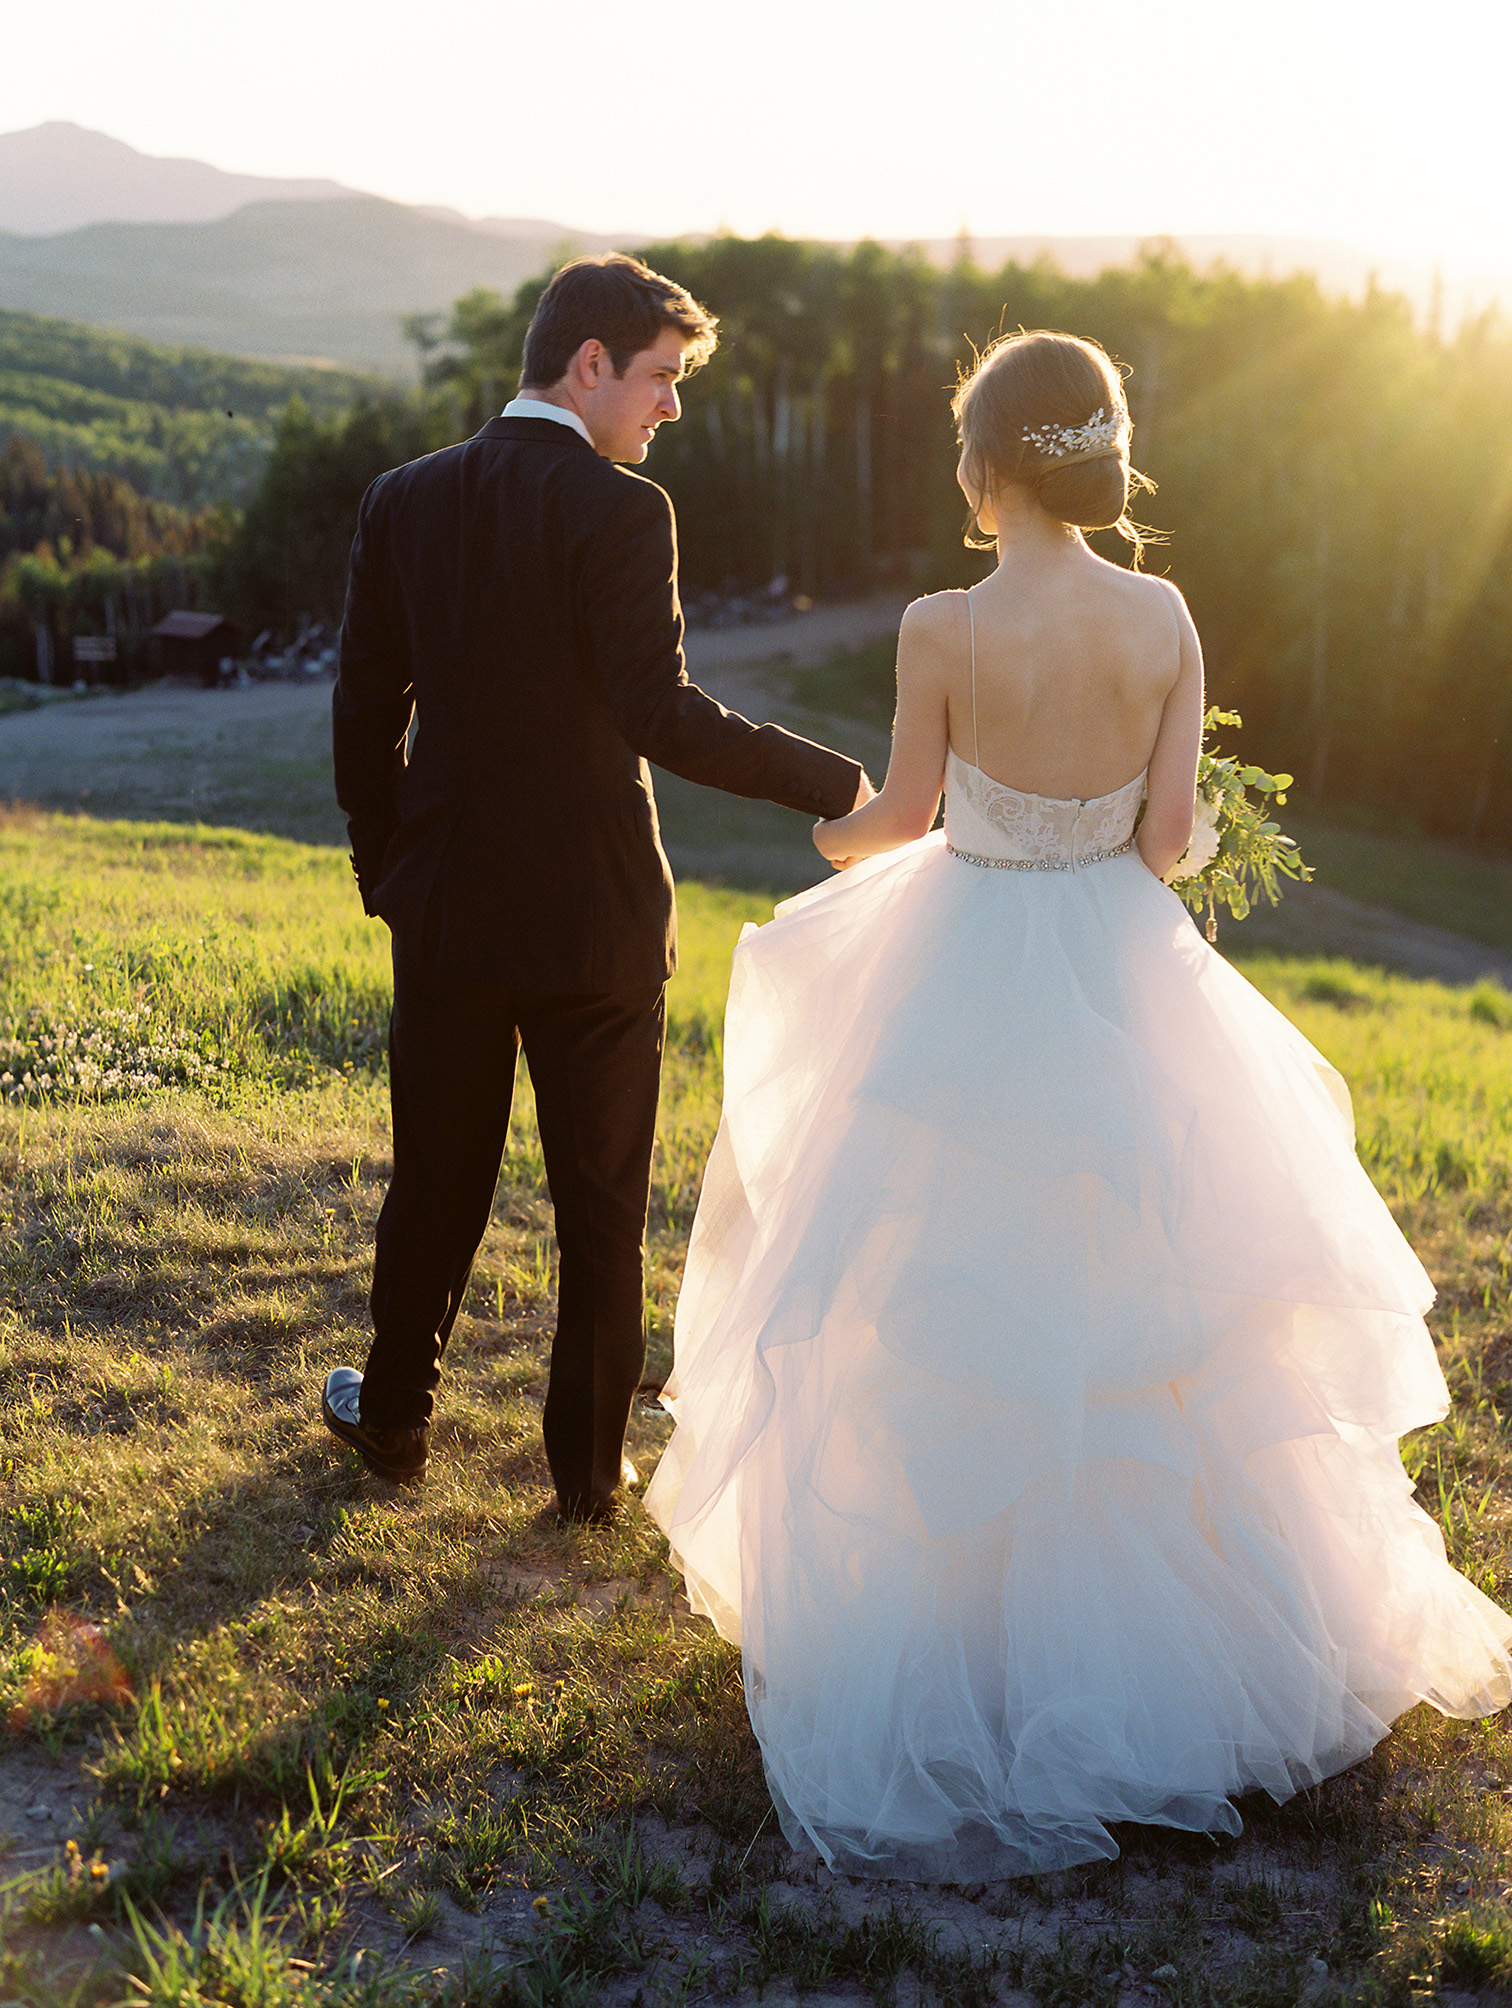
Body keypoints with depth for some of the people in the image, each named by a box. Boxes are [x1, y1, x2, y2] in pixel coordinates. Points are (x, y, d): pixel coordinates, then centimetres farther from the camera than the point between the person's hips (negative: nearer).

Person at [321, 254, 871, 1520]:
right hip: (596, 917, -4)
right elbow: (661, 716, -22)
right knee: (602, 1203, 10)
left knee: (436, 1179, 20)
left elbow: (364, 713, 5)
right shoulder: (620, 511, -14)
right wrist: (842, 786, -16)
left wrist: (384, 870, 16)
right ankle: (590, 1462, 21)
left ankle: (395, 1415, 35)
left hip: (447, 907, 4)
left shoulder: (404, 502, 2)